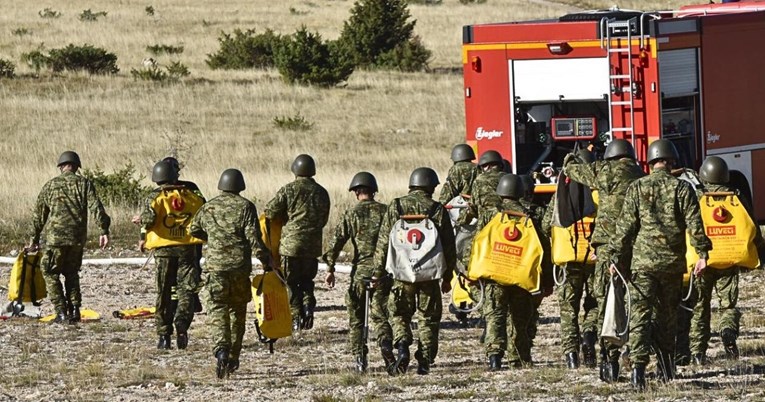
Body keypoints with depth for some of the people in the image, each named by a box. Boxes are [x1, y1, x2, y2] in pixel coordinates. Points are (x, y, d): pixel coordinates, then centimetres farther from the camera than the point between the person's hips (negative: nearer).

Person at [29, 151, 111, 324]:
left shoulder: (50, 185, 5)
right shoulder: (84, 183, 5)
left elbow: (39, 214, 11)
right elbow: (96, 207, -7)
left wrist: (34, 238, 20)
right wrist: (104, 230, -9)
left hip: (55, 237, -2)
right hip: (78, 238, 2)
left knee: (51, 273, 8)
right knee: (71, 273, 19)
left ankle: (61, 311, -2)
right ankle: (74, 310, 10)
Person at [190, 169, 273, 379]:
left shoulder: (208, 208, 7)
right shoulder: (245, 207, -3)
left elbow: (194, 231, 22)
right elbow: (254, 238, -10)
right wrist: (266, 259, 0)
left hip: (215, 267, 0)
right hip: (240, 267, 0)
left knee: (218, 310, -4)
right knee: (238, 311, 14)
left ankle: (221, 350, -29)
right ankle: (233, 358, 19)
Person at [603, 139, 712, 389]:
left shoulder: (637, 188, 1)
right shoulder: (682, 188, 1)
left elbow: (625, 227, 0)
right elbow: (694, 224, -5)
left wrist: (616, 257, 5)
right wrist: (702, 254, -1)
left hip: (643, 262, -1)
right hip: (673, 262, 1)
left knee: (640, 314, -6)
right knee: (667, 314, 16)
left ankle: (638, 365, -24)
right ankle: (666, 367, 24)